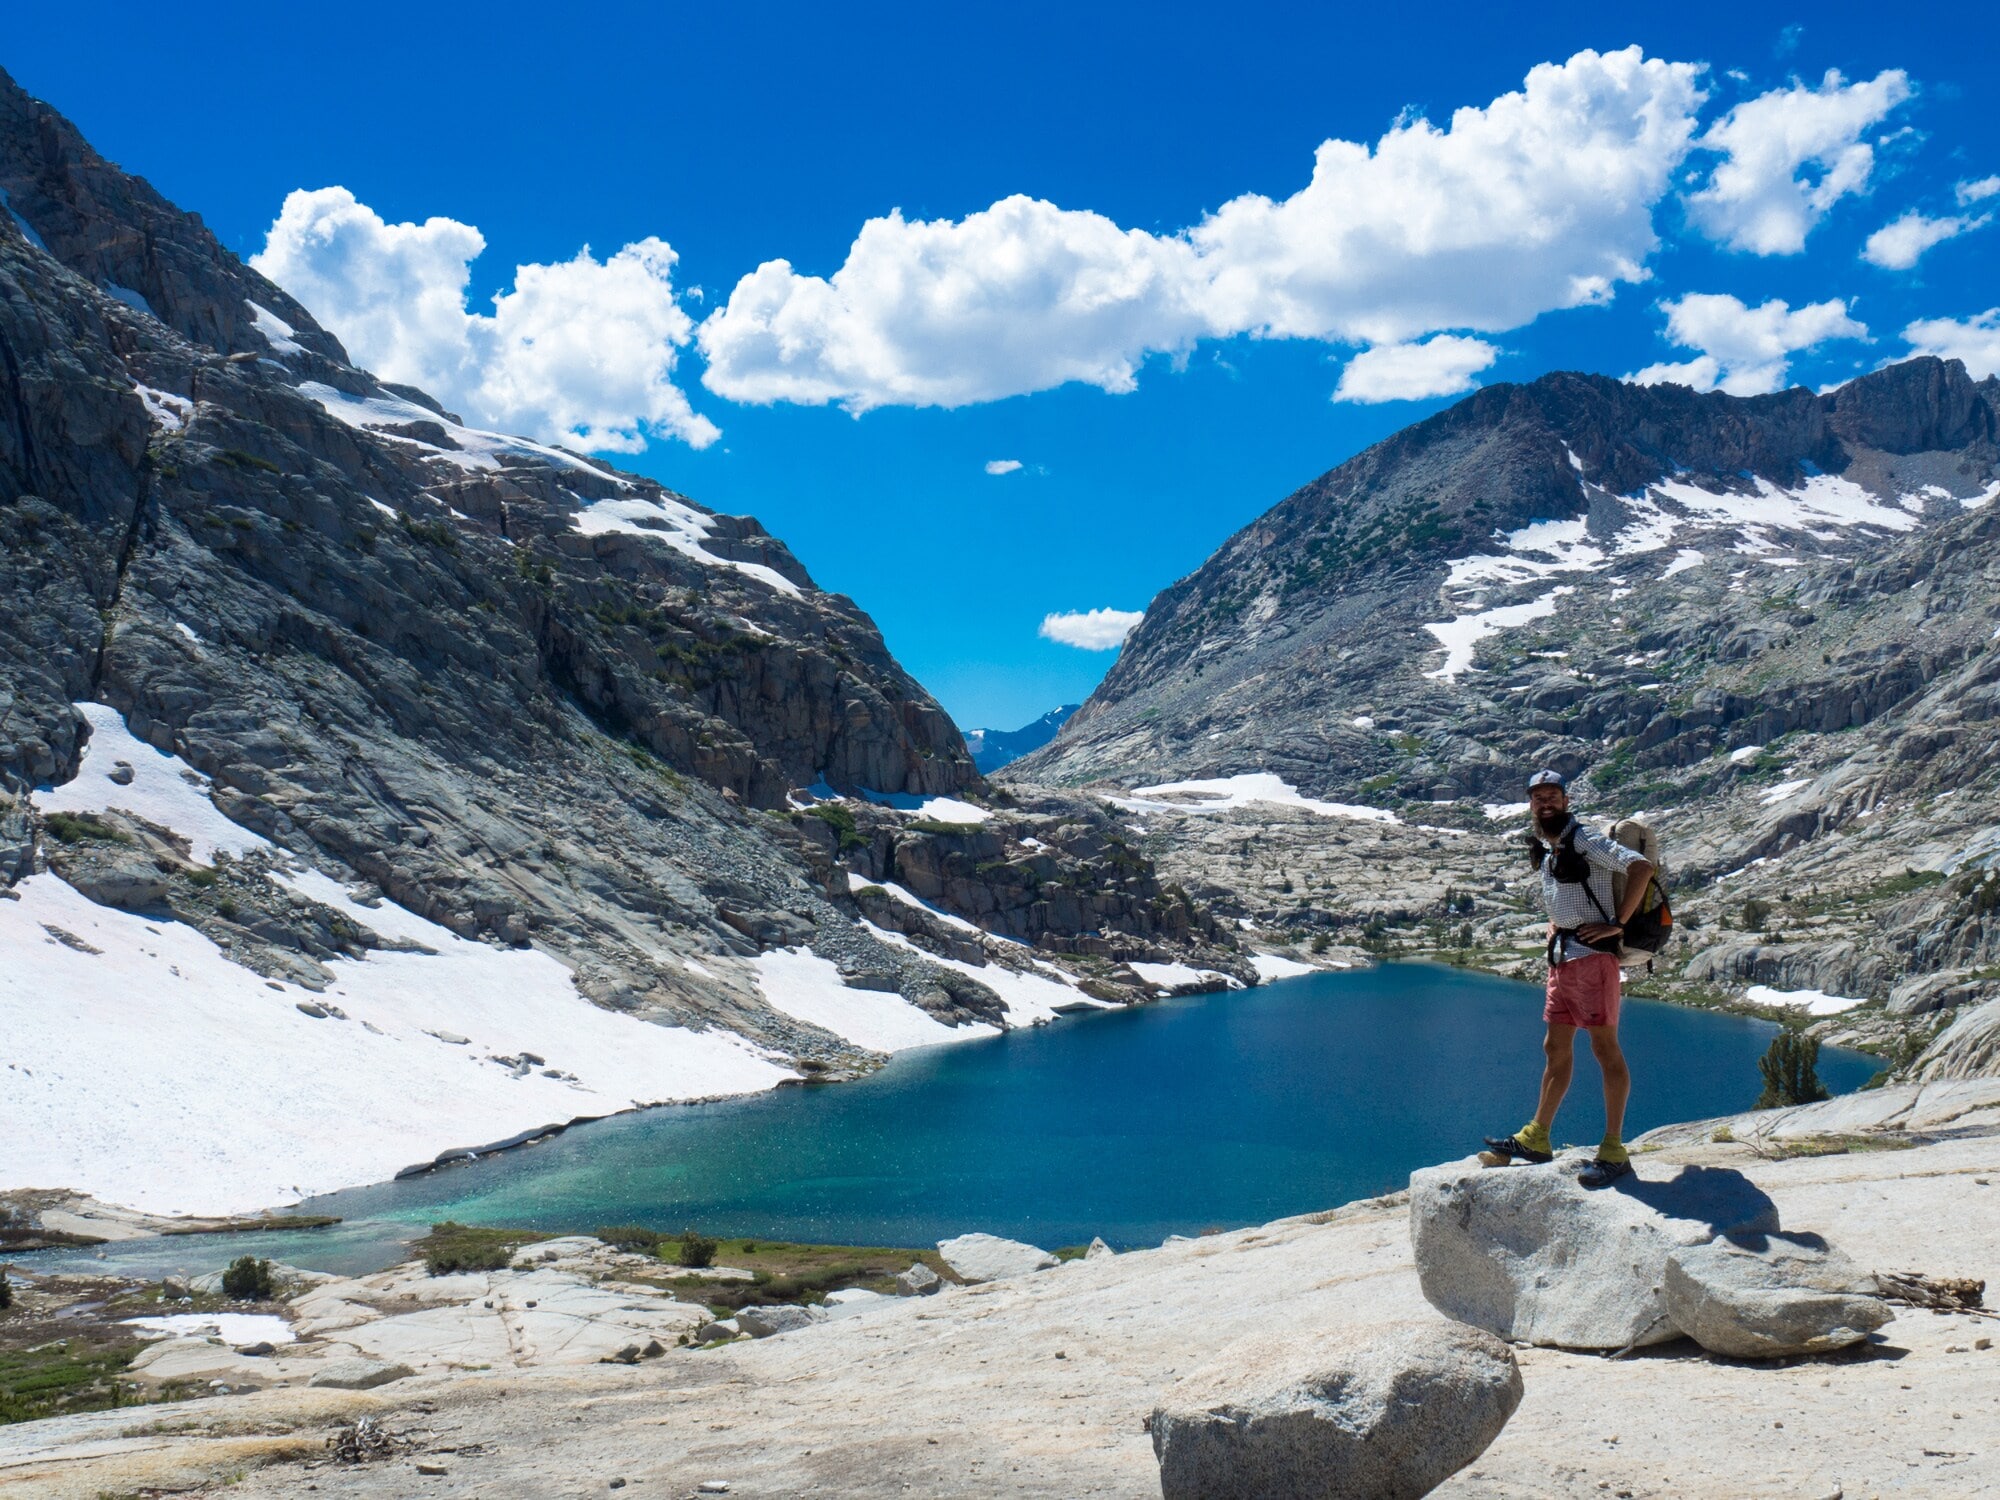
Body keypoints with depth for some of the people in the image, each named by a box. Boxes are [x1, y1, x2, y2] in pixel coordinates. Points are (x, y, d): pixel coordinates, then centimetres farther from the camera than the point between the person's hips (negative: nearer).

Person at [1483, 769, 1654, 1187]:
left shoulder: (1584, 841, -10)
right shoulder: (1545, 850, 16)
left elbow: (1640, 867, -22)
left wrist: (1617, 923, -19)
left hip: (1592, 956, -9)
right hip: (1560, 959, 9)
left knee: (1605, 1048, -5)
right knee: (1556, 1049, 14)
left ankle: (1613, 1152, -2)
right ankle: (1535, 1139, 21)